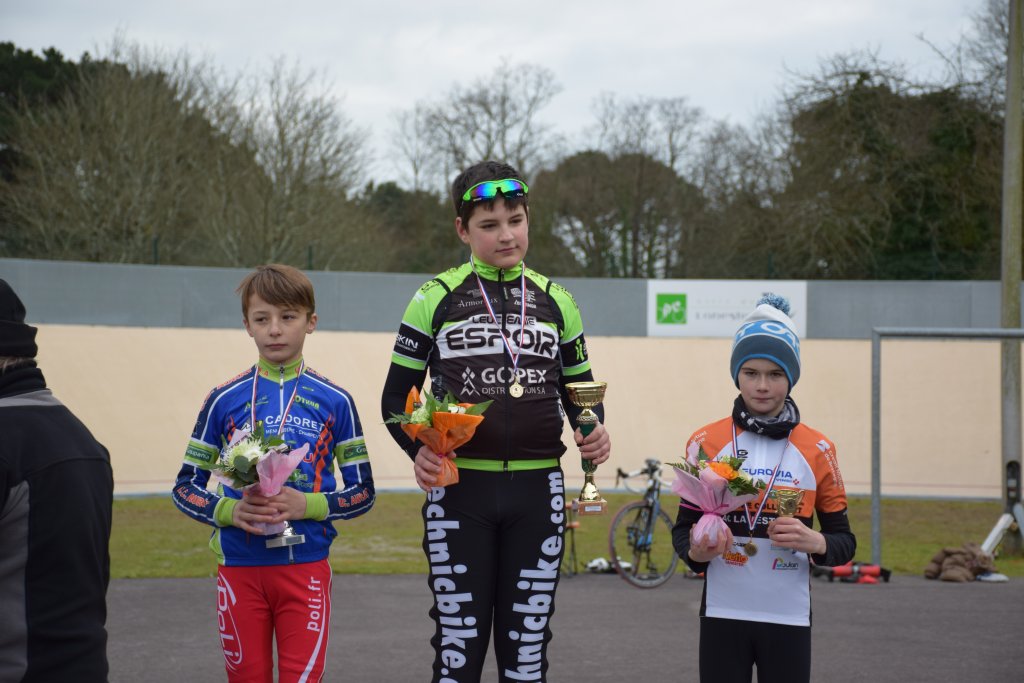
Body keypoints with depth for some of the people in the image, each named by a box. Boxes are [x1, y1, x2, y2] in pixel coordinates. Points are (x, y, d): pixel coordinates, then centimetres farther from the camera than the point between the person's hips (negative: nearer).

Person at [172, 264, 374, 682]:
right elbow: (186, 487, 6)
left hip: (305, 567, -1)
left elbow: (362, 491, 4)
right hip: (239, 566, 1)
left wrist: (308, 505, -14)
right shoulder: (225, 400, 3)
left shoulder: (334, 401, 1)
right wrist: (229, 511, -14)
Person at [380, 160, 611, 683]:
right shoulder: (436, 298, 1)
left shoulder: (555, 301, 9)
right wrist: (419, 448, -15)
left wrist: (593, 434, -5)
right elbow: (396, 396, 4)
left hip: (537, 491, 2)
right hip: (459, 488, -2)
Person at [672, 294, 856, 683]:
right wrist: (696, 552, -14)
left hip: (788, 619, 0)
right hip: (722, 616, 0)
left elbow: (845, 542, 6)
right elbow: (683, 527, 7)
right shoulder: (706, 443, 2)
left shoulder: (817, 451, 3)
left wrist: (814, 543, -15)